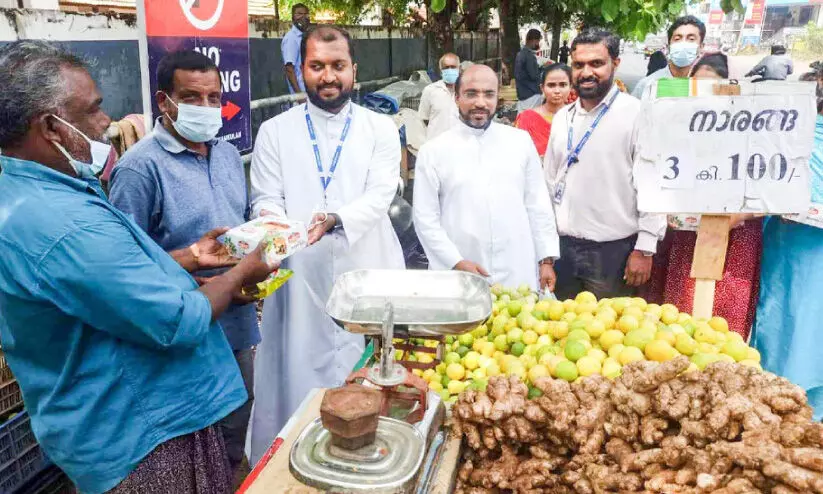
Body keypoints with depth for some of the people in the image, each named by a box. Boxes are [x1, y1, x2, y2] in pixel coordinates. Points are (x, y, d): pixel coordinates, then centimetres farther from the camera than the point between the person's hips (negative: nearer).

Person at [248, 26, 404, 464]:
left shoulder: (380, 129, 5)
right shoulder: (275, 131, 8)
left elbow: (378, 196, -7)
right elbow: (266, 199, 2)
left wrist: (334, 219, -26)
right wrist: (273, 223, -22)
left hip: (366, 276, 0)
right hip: (301, 278, 1)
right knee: (299, 379, 5)